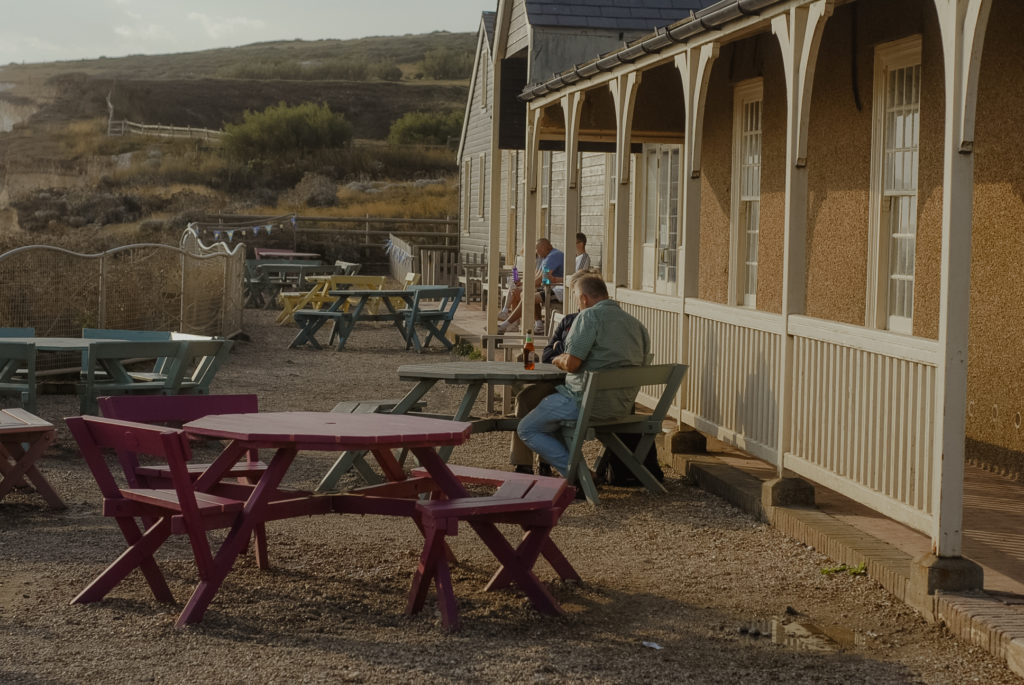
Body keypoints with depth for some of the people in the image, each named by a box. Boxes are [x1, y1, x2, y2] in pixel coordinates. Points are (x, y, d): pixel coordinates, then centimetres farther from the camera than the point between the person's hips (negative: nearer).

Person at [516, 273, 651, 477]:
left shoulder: (590, 316, -12)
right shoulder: (636, 323, 12)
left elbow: (571, 364, -19)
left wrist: (559, 360, 6)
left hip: (590, 402, -9)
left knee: (527, 429, 5)